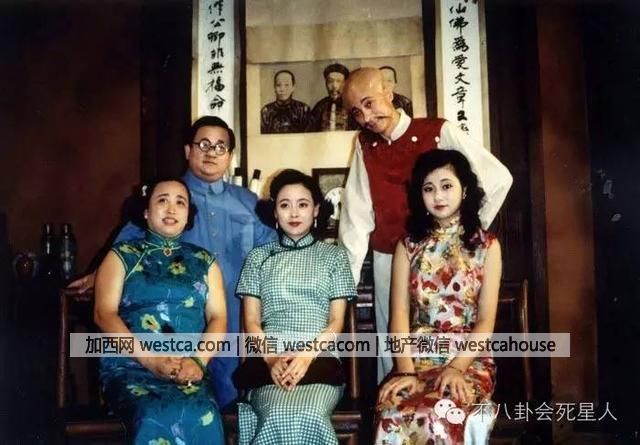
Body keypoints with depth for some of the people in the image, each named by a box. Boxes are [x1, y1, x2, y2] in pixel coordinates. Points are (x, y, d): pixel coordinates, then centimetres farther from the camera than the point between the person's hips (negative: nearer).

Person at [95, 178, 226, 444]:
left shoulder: (205, 262, 18)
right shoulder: (121, 256, 12)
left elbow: (218, 318, 9)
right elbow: (104, 314, 0)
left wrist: (198, 360, -11)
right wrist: (151, 360, -13)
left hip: (187, 371, 1)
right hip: (129, 366, -1)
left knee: (201, 416, -33)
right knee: (156, 419, -34)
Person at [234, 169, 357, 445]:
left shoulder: (334, 255, 14)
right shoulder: (259, 257, 16)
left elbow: (336, 321, 6)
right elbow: (251, 321, 9)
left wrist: (307, 355, -13)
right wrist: (272, 359, -12)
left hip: (320, 359, 0)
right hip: (268, 362, 0)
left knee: (309, 415, -33)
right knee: (280, 417, -32)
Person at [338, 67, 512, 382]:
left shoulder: (438, 132, -6)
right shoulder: (365, 145, 6)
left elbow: (498, 178, -7)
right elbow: (356, 217, 1)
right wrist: (345, 280, -2)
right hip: (387, 261, 3)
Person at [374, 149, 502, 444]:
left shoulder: (486, 245, 6)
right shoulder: (408, 246, 10)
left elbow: (486, 320, -1)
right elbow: (399, 314, 0)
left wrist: (456, 367, -15)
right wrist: (405, 370, -14)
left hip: (469, 360, -1)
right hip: (418, 359, 2)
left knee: (445, 416, -33)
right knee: (395, 416, -29)